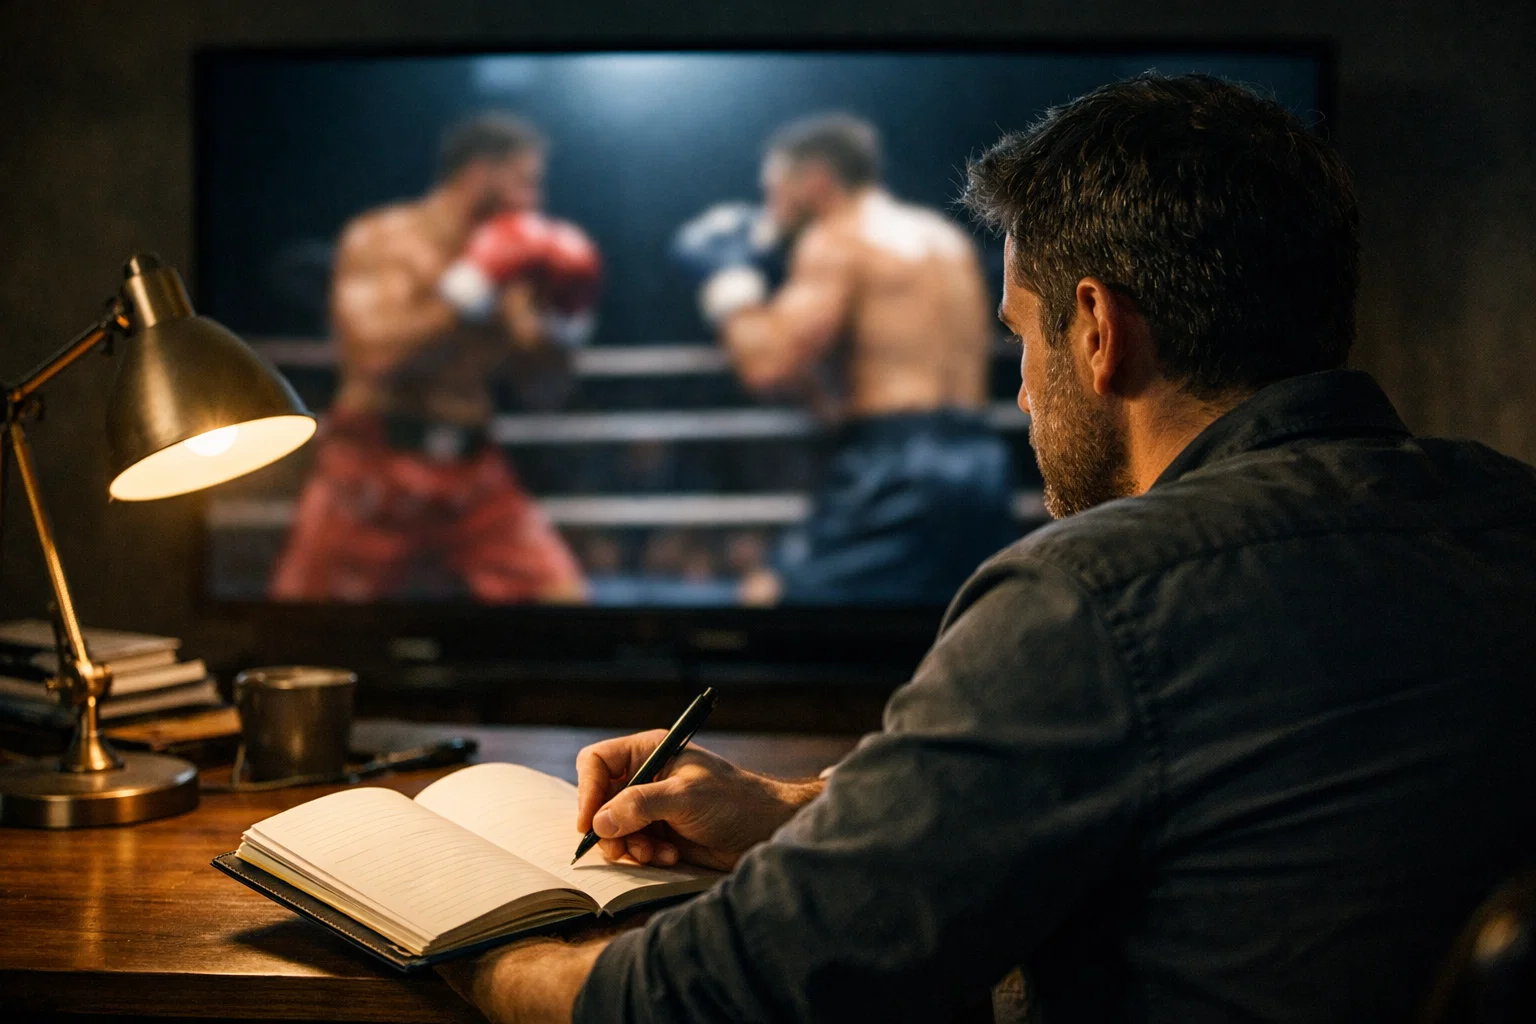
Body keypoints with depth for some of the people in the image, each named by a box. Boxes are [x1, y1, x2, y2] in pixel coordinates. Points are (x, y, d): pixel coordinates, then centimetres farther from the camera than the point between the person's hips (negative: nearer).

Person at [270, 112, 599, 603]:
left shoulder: (499, 251, 8)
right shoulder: (379, 240, -8)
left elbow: (532, 368, 15)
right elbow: (377, 356, -23)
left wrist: (561, 321, -4)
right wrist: (472, 290, -24)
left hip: (470, 466, 5)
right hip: (376, 463, -5)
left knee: (562, 593, -5)